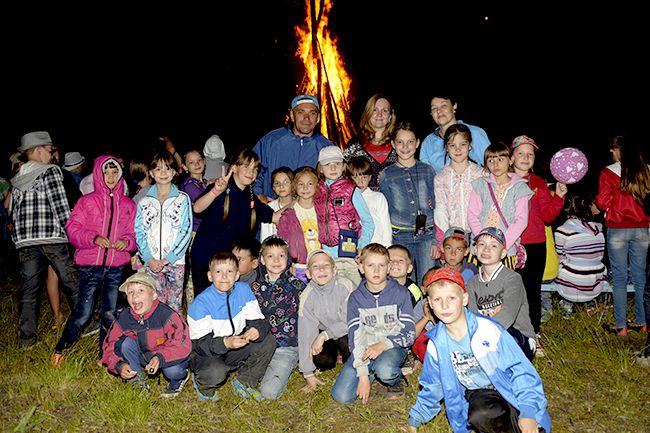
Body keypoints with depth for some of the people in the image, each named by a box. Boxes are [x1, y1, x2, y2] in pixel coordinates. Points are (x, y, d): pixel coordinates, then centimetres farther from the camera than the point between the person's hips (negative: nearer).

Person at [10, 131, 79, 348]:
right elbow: (60, 206, -11)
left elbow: (14, 211, 16)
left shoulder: (17, 178, 16)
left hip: (24, 240, 6)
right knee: (71, 282, 4)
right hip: (51, 236, -6)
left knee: (29, 288, 10)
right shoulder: (50, 171, -4)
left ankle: (27, 336, 13)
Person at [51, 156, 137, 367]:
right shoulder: (87, 201, 3)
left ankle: (105, 356, 24)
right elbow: (72, 230, -2)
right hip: (90, 265, -2)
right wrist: (94, 238, -17)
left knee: (110, 314, 9)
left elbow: (134, 233, 10)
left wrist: (127, 241, -11)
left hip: (116, 268, 2)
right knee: (83, 313, -1)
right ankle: (60, 349, 22)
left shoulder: (128, 205, 8)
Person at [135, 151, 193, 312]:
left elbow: (186, 231, -3)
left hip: (175, 261, -2)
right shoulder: (144, 202, 9)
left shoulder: (183, 199, 3)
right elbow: (139, 232, 6)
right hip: (151, 262, 2)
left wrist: (168, 258, -10)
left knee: (174, 304, 2)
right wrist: (149, 259, -8)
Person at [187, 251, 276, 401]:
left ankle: (244, 382, 6)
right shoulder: (200, 303, -20)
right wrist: (225, 343, -39)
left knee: (268, 340, -14)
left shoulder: (244, 290, -7)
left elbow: (258, 320, -7)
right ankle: (202, 383, 4)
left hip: (234, 350, 5)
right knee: (216, 372, -36)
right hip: (205, 354, -5)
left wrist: (257, 330, -31)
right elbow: (200, 344, -22)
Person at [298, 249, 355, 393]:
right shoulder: (307, 296, -19)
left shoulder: (345, 286, -26)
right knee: (322, 360, -21)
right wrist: (308, 373, -16)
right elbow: (306, 333, -18)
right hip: (324, 331, 2)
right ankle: (336, 353, 15)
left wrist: (324, 335, -29)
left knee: (345, 340, -32)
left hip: (347, 332, -2)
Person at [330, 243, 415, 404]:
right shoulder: (355, 298, -2)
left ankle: (396, 379, 0)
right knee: (341, 395, -14)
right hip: (366, 348, 2)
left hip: (393, 346, -2)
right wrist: (363, 375, -15)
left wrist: (383, 344, -23)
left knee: (384, 370, -37)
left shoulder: (400, 293, -5)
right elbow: (355, 336, -7)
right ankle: (373, 372, 12)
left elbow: (410, 333, -6)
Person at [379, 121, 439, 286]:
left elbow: (437, 208, 5)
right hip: (400, 238, 0)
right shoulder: (386, 175, 6)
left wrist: (436, 240, -2)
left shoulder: (427, 171, 6)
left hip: (427, 236, 0)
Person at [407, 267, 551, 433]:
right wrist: (416, 418, 14)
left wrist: (528, 411, -22)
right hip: (476, 394, 3)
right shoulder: (436, 344, -6)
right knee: (479, 415, -31)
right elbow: (432, 385, 11)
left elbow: (519, 368, -14)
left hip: (505, 388, -2)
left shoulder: (488, 329, -19)